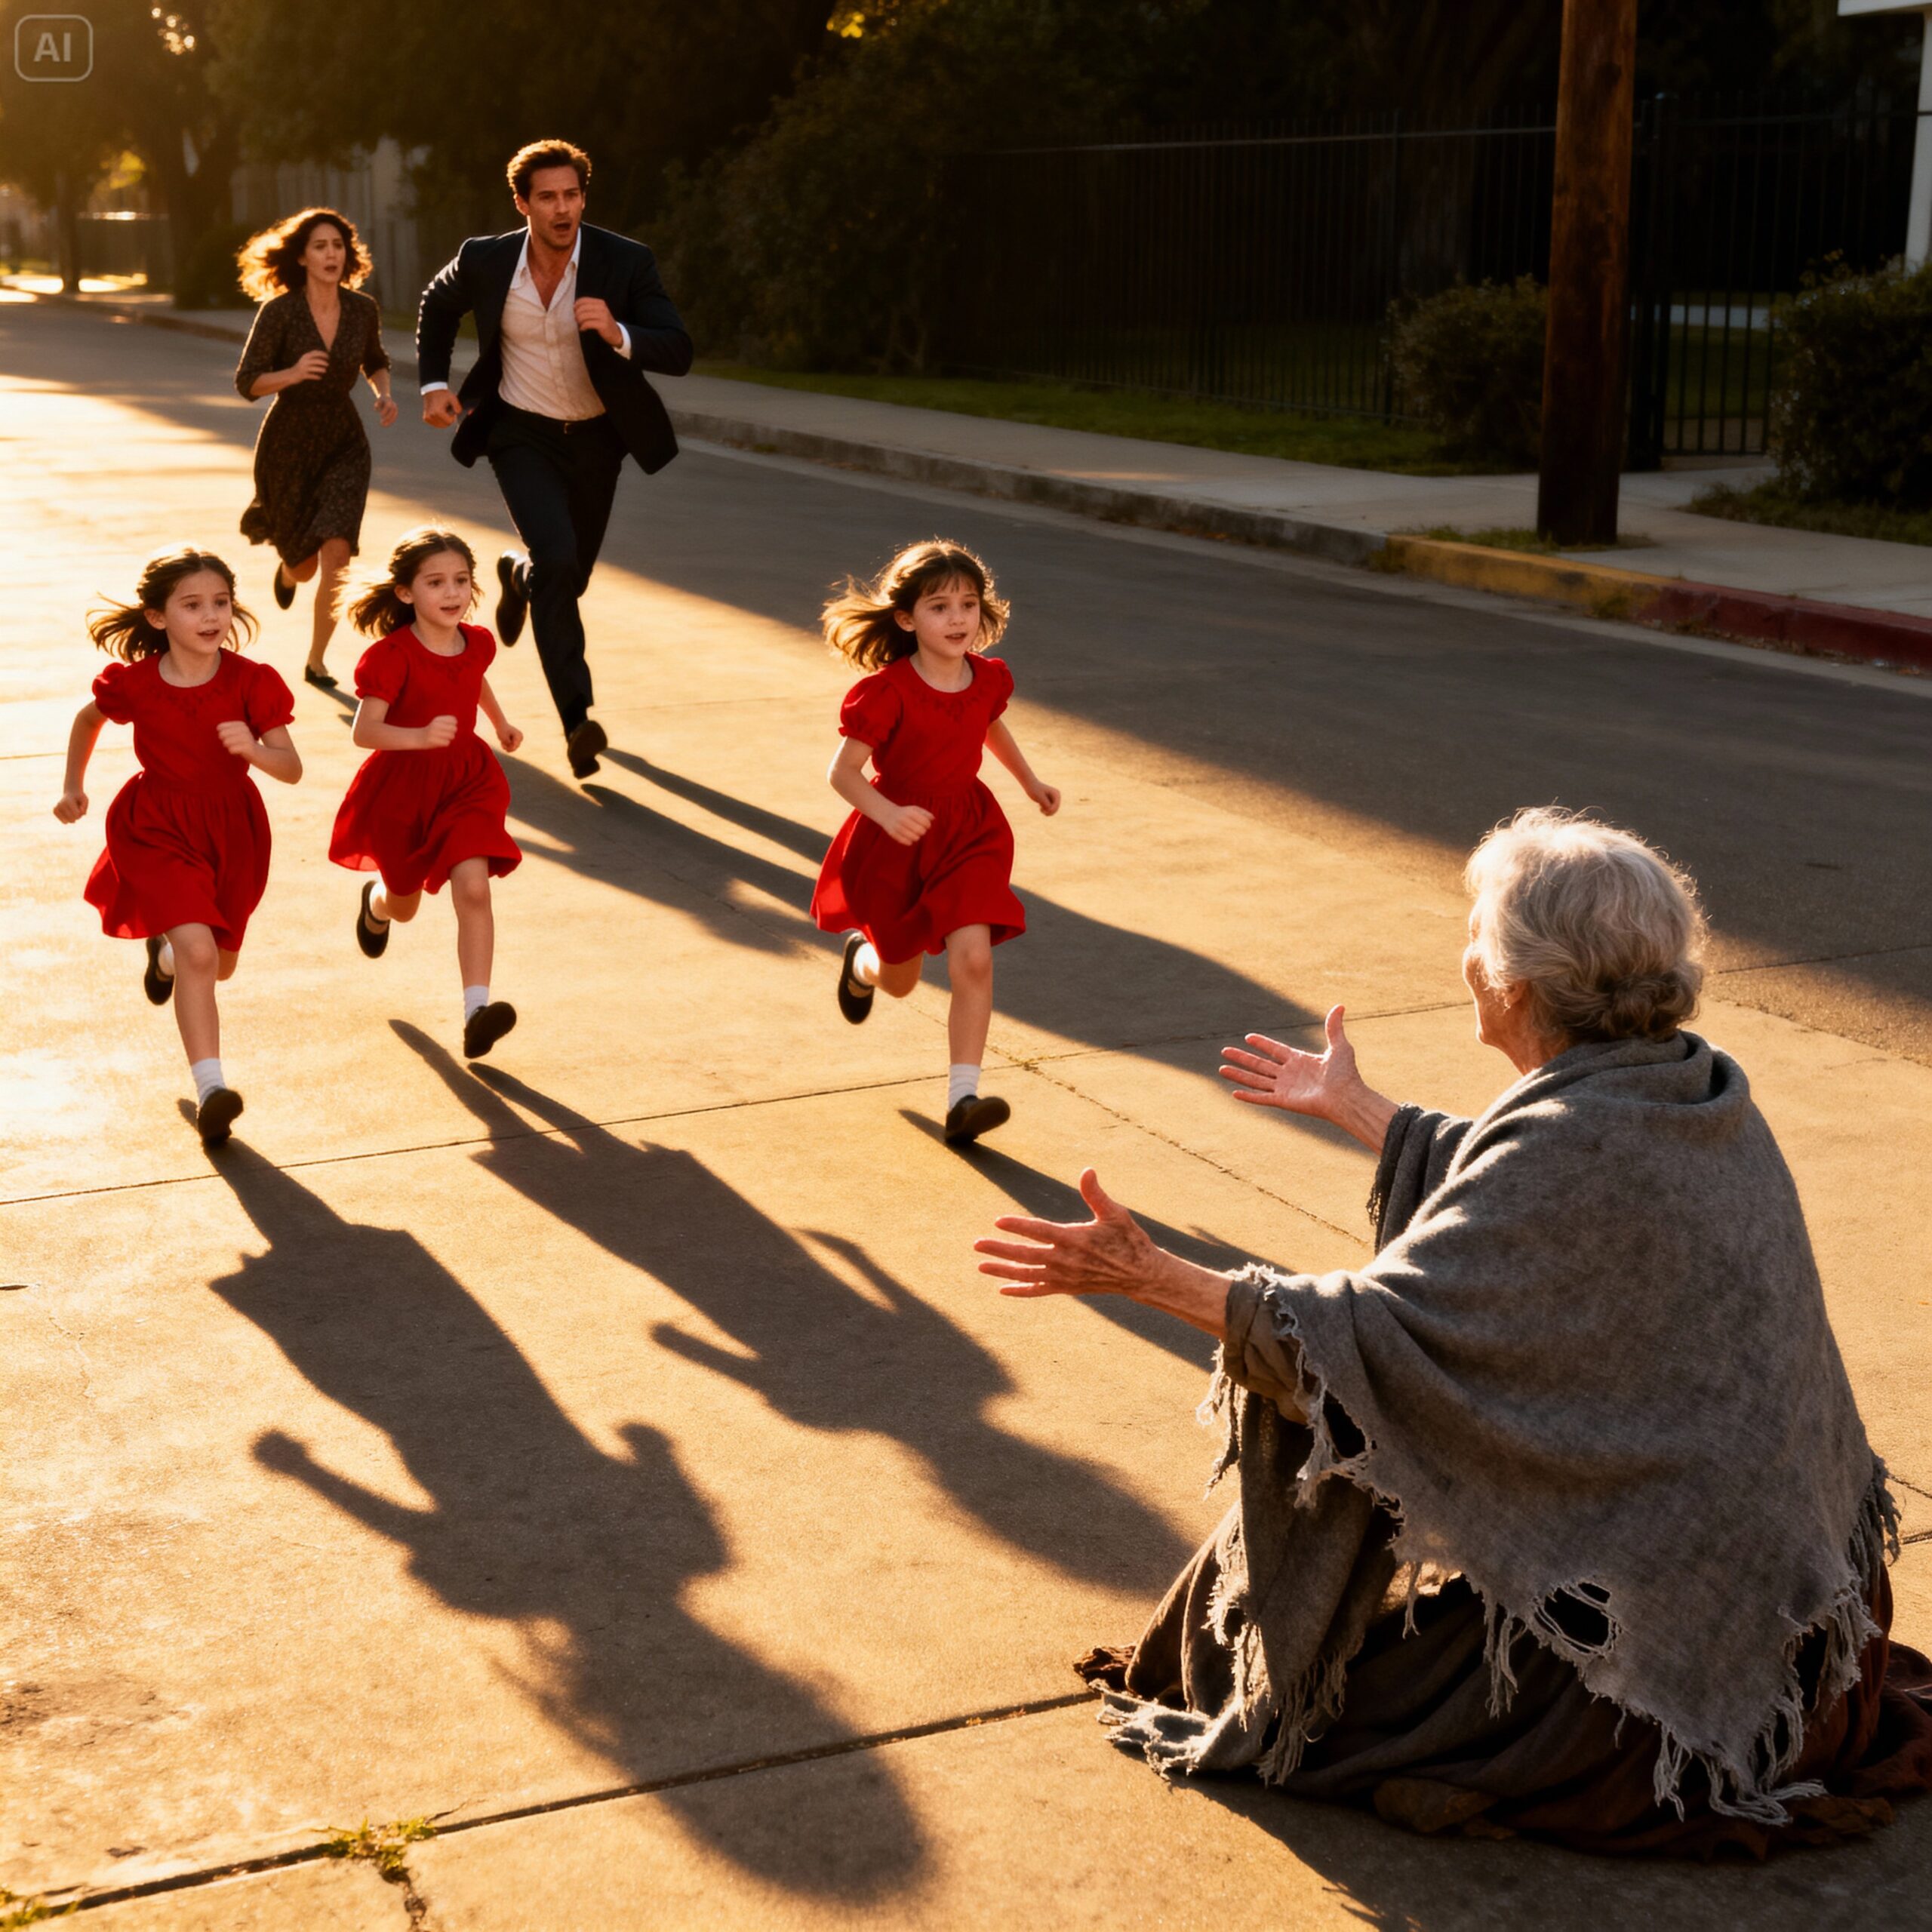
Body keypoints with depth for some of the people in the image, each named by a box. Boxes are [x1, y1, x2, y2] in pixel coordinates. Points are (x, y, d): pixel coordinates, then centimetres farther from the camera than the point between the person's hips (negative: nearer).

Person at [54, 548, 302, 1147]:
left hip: (231, 827, 3)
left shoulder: (250, 681, -14)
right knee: (198, 951, -22)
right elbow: (88, 718, 11)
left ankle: (164, 954, 56)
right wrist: (72, 787, 11)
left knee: (220, 963, 18)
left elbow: (292, 769, -15)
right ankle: (210, 1089, -22)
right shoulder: (134, 683, -12)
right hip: (156, 828, -2)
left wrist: (254, 748, -34)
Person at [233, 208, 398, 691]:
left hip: (344, 442, 2)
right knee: (304, 565, 11)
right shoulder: (279, 311, -15)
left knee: (336, 552, -17)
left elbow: (376, 361, 15)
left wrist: (384, 394, -5)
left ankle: (316, 662, 0)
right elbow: (247, 382, -14)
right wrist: (293, 374, -32)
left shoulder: (363, 309, -5)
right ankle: (287, 568, 53)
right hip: (288, 442, -2)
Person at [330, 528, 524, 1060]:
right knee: (403, 907, 17)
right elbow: (365, 731, -25)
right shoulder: (392, 656, -20)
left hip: (465, 780, 3)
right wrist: (420, 737, -40)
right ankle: (376, 902, 57)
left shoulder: (477, 643, -3)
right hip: (401, 784, -3)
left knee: (473, 887, -19)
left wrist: (500, 723, 34)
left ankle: (476, 1010, -22)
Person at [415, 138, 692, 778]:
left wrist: (619, 334, -39)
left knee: (570, 576, 16)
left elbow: (678, 353, -21)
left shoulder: (626, 263, -17)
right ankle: (576, 716, -22)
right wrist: (433, 383, 0)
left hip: (595, 438, 2)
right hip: (522, 436, -2)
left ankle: (516, 574, 55)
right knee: (555, 556, -25)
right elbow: (438, 305, 10)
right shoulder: (486, 259, -13)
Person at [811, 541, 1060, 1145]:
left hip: (968, 832, 3)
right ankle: (862, 960, 52)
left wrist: (1030, 782, 21)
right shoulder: (887, 692, -22)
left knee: (973, 958, -16)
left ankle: (962, 1099, -13)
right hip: (895, 841, -3)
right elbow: (842, 771, -20)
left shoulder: (987, 678, -5)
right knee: (899, 979, 13)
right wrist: (888, 815, -36)